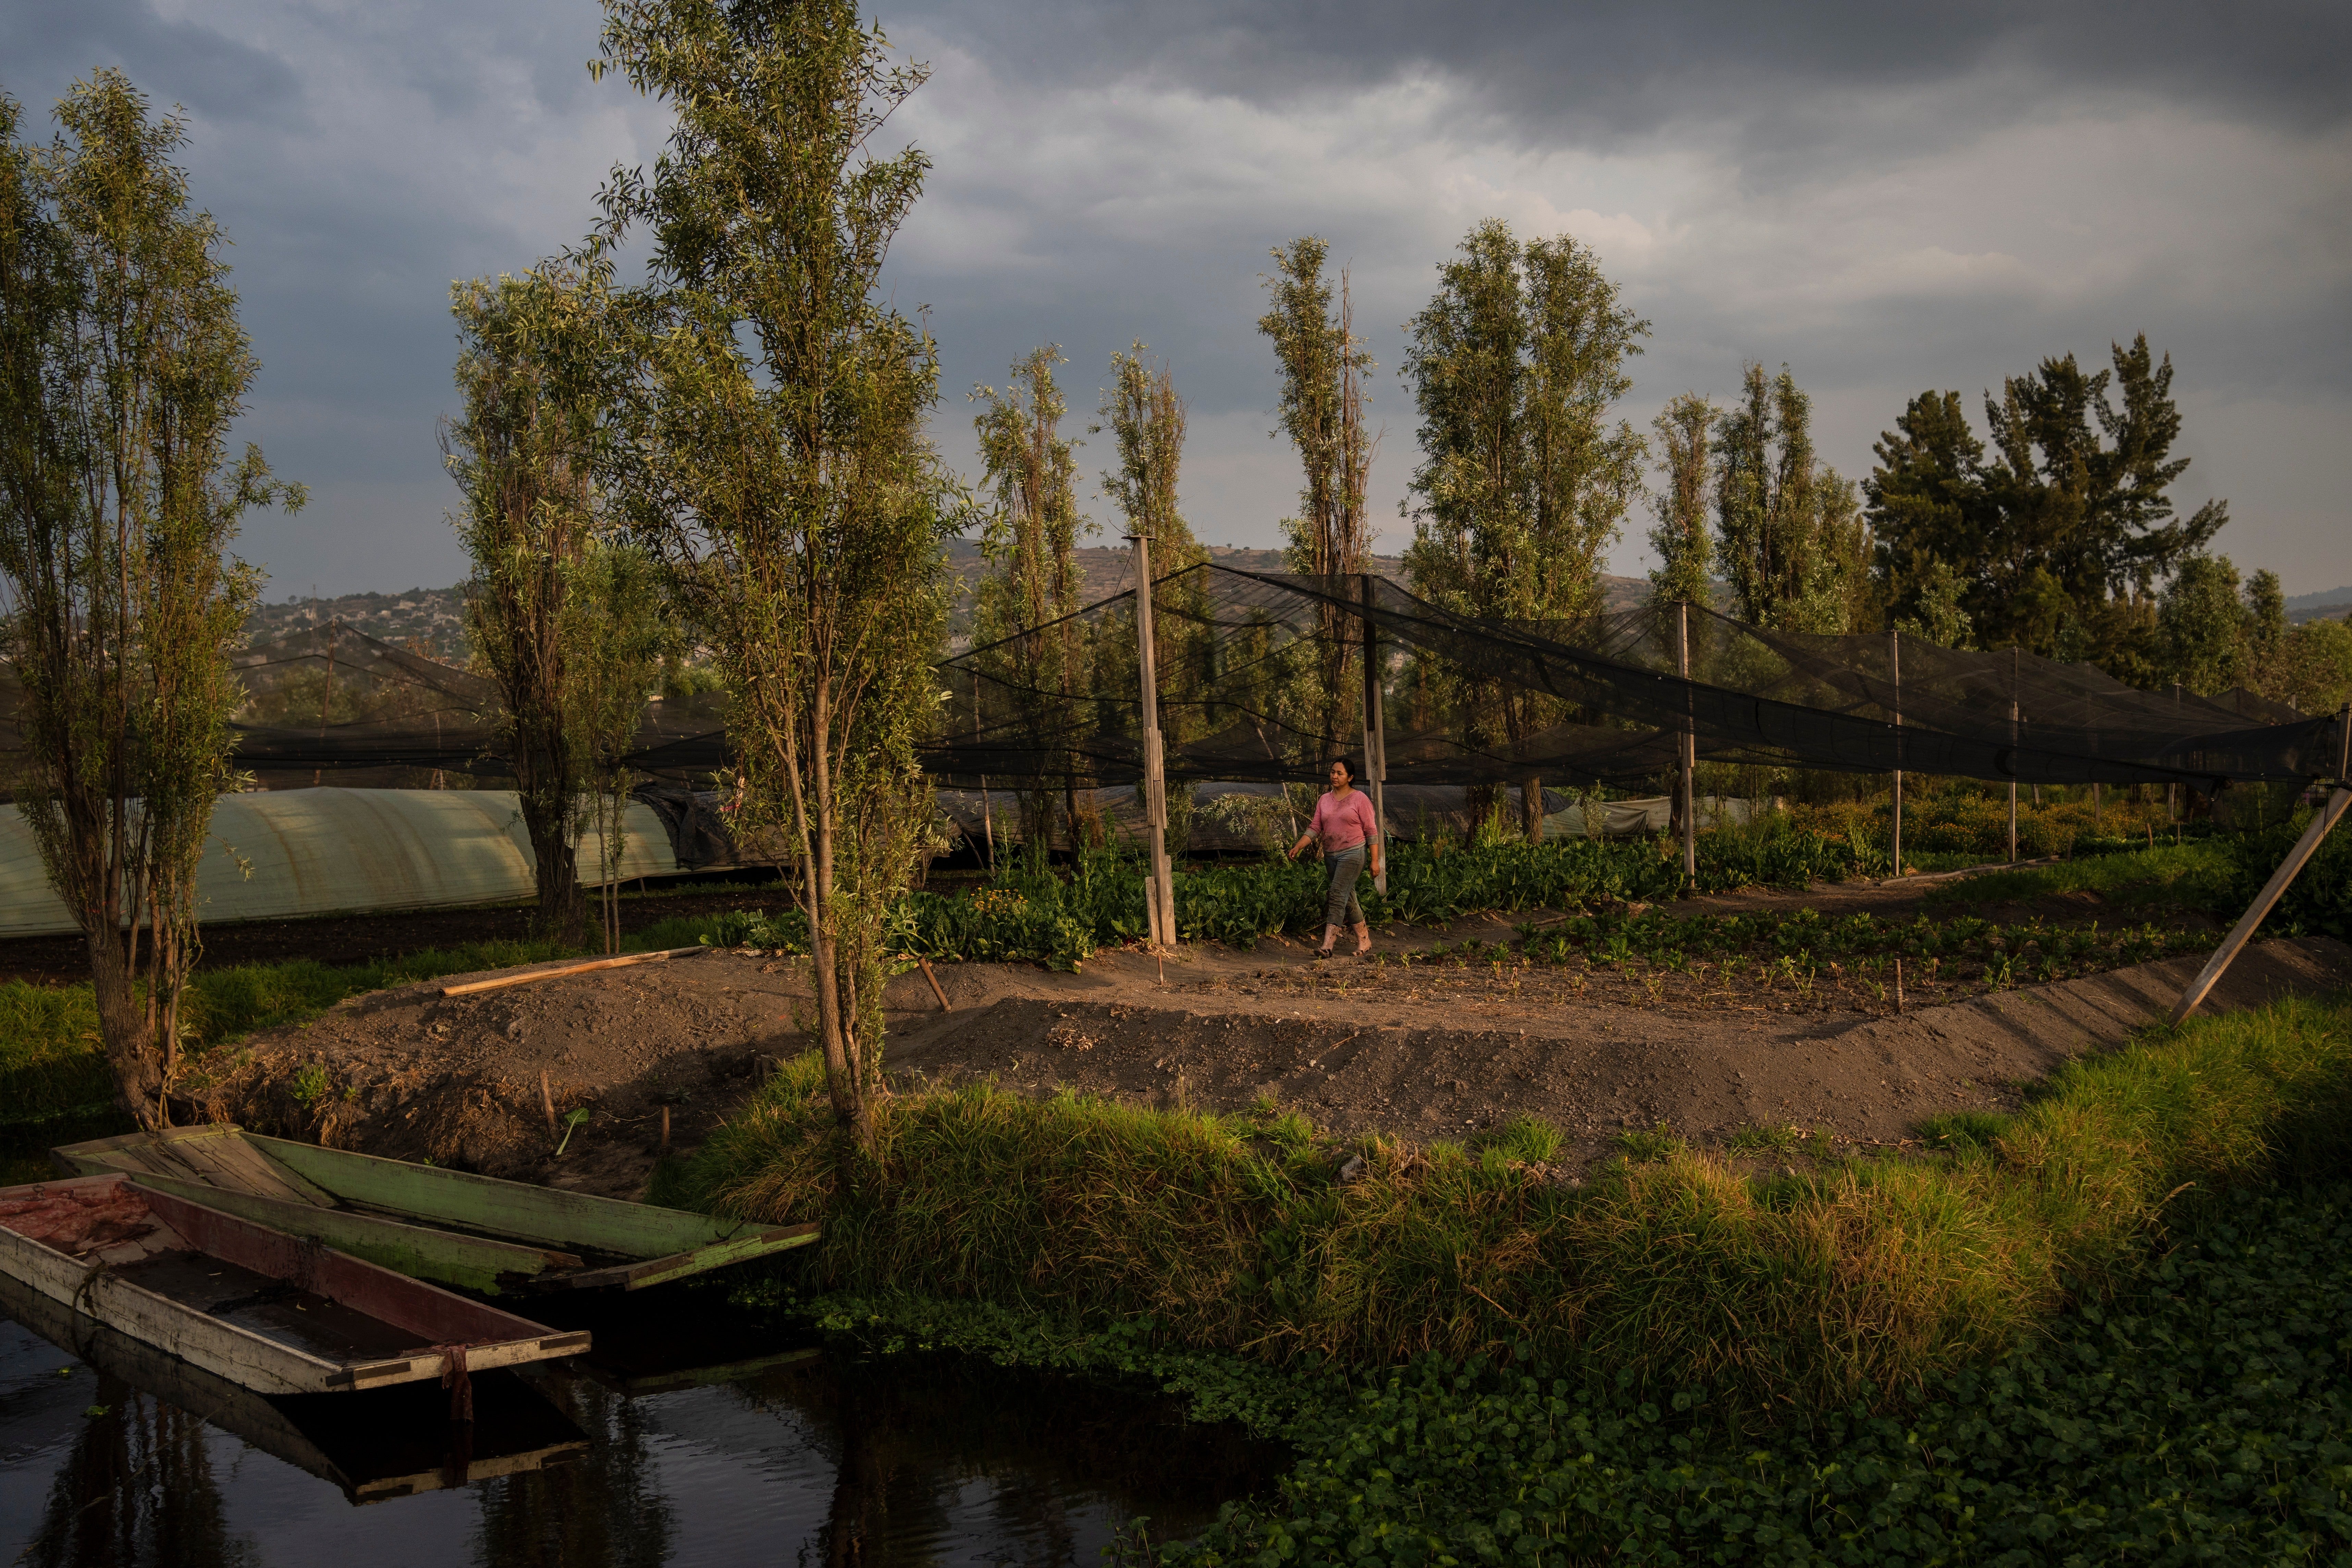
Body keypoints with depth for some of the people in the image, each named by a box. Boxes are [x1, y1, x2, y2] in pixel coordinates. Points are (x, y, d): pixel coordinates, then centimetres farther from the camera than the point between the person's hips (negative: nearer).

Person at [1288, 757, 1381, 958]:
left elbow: (1371, 831, -4)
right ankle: (1364, 941, 23)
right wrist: (1299, 846, -10)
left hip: (1352, 853, -6)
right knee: (1348, 899, 12)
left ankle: (1327, 946, -21)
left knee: (1337, 897, -16)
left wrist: (1375, 860, -8)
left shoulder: (1360, 799, -4)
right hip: (1330, 855, 6)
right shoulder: (1324, 800, 11)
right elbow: (1315, 827, 5)